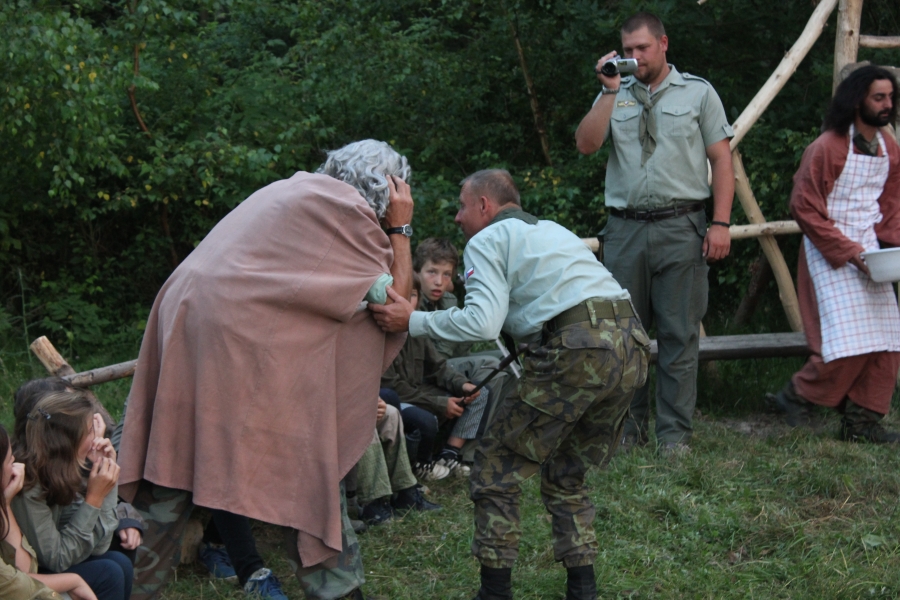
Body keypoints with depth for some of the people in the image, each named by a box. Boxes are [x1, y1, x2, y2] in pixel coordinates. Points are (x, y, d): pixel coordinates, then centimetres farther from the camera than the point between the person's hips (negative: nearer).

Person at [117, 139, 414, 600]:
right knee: (310, 475, 5)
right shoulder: (350, 212, -2)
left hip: (186, 320, 8)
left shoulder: (293, 188, 23)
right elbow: (395, 302, 2)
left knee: (177, 461, 14)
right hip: (254, 350, -8)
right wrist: (401, 230, 10)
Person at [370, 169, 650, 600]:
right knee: (565, 474, 23)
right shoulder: (552, 229, 31)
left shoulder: (487, 241, 6)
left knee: (497, 468, 7)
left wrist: (412, 321, -2)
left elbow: (483, 322, -9)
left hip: (578, 350, -8)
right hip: (633, 344, 8)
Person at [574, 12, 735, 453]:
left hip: (681, 227, -2)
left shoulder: (698, 93, 7)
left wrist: (721, 223, -6)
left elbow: (722, 160, 3)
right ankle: (628, 428, 14)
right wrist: (610, 90, -6)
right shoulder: (615, 96, 13)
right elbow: (586, 144, -2)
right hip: (624, 229, 3)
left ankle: (674, 433, 4)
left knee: (679, 334, -1)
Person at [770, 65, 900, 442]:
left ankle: (862, 421, 10)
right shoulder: (828, 148, -13)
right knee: (850, 340, -15)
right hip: (829, 253, -7)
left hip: (868, 251, 7)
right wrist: (848, 251, -17)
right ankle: (798, 396, 7)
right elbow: (805, 208, -13)